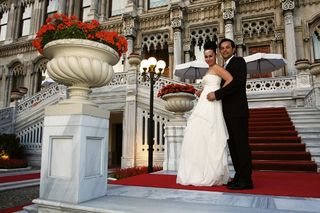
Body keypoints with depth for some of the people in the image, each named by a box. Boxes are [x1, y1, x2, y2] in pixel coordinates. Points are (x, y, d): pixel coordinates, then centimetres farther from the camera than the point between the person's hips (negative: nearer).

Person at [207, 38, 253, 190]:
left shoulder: (239, 61, -1)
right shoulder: (225, 67, 23)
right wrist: (206, 92, 8)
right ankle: (239, 176, 15)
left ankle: (246, 179, -2)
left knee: (241, 144, -7)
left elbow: (237, 82, -15)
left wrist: (217, 94, -16)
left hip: (237, 111, -8)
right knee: (233, 145, 8)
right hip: (228, 113, 8)